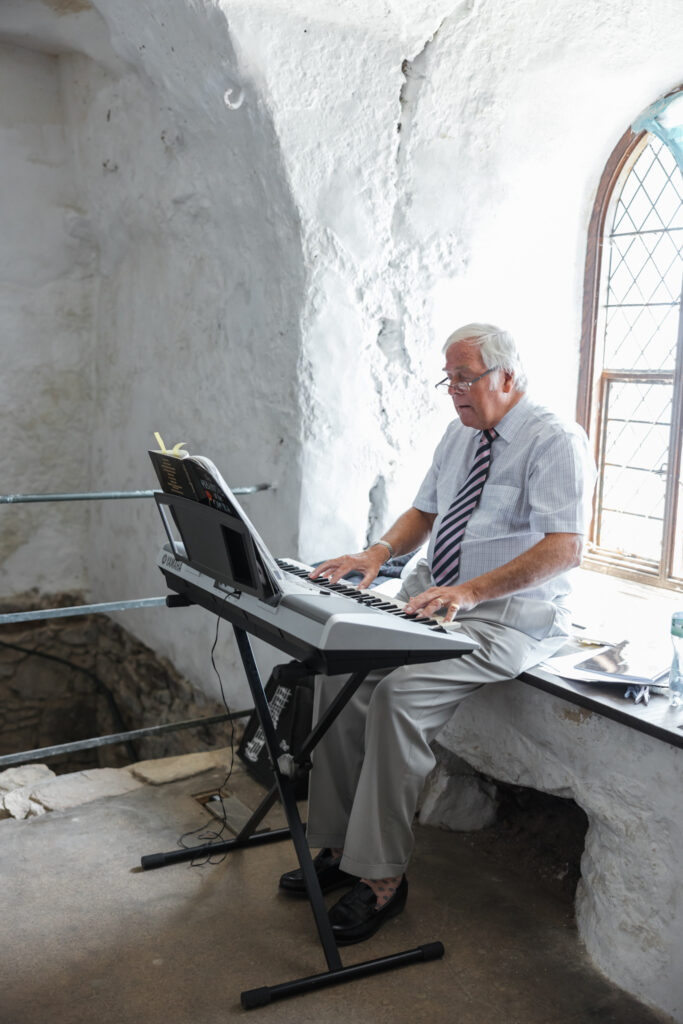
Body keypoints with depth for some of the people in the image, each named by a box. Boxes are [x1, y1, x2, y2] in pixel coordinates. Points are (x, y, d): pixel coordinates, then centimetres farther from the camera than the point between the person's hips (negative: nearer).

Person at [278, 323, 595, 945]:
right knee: (340, 670, -12)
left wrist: (469, 592, -31)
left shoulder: (556, 442, -11)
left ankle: (381, 877, -15)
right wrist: (381, 551, -1)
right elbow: (422, 513, 21)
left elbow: (566, 548, -22)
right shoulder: (459, 435, 15)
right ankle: (337, 845, -1)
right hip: (433, 601, 8)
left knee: (400, 695, -29)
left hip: (510, 619, -8)